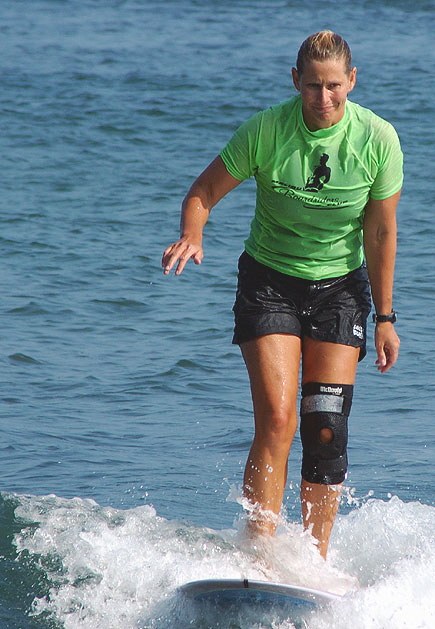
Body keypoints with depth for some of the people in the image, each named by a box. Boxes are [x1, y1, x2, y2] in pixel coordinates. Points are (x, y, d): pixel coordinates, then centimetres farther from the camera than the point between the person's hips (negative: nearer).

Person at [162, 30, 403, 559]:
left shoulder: (378, 139, -13)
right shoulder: (264, 130, -16)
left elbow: (380, 233, -3)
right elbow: (204, 192, -5)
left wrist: (384, 317, 0)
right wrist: (191, 236, -27)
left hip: (340, 287, 1)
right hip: (269, 282, -1)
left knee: (326, 430, -6)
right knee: (276, 420, -15)